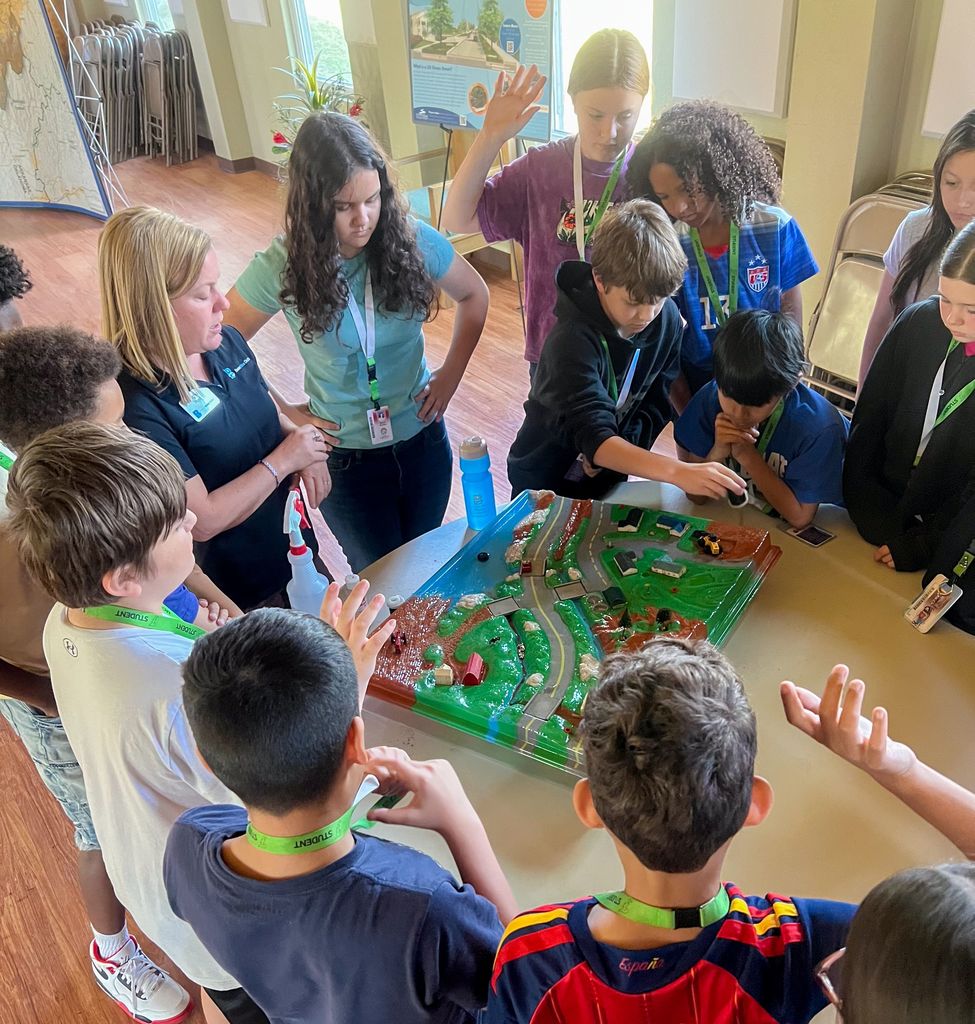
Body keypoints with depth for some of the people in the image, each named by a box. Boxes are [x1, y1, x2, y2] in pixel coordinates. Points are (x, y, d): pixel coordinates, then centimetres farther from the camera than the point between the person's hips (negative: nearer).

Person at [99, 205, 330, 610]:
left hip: (295, 547, 7)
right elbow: (203, 521, -27)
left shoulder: (225, 342, -8)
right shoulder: (136, 405, -29)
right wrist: (284, 459, -21)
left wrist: (303, 444, -10)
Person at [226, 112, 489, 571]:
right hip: (343, 457, -2)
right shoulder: (282, 267, -17)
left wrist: (451, 373, -2)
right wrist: (284, 413, -10)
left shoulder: (415, 242, -13)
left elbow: (474, 296, 5)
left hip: (422, 439, 2)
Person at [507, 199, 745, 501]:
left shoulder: (667, 319, -14)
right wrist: (678, 472, -53)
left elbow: (658, 400, -4)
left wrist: (619, 449, -19)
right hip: (546, 482, -5)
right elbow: (593, 436, -42)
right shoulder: (573, 340, -33)